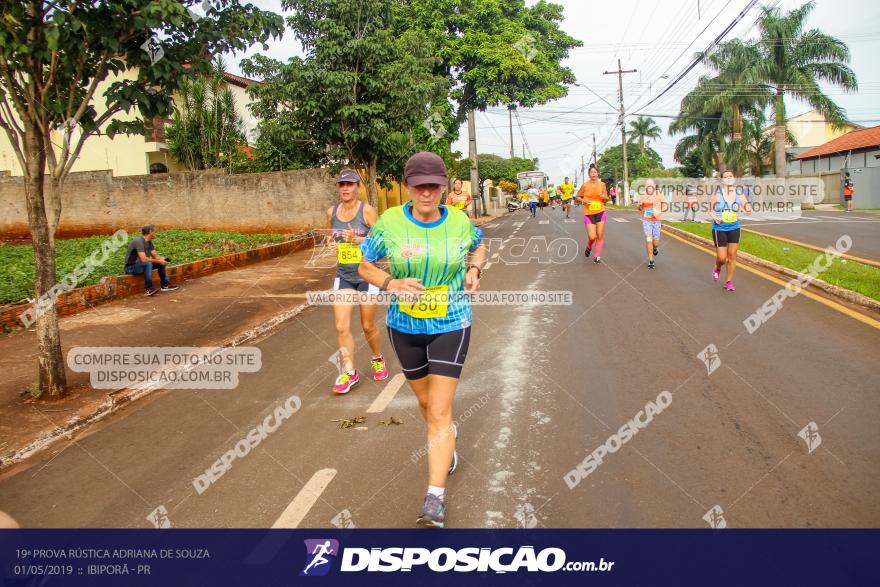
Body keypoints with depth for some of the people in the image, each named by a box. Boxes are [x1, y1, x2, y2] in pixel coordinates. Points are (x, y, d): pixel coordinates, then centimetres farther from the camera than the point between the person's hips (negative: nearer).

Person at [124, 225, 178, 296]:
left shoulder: (149, 242, 5)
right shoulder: (139, 241, -24)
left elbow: (155, 256, 6)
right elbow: (144, 259, -33)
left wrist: (161, 259, -16)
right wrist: (158, 261, -25)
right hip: (131, 267, -9)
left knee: (162, 262, 3)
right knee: (148, 264, -36)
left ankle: (165, 285, 6)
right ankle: (148, 289, -30)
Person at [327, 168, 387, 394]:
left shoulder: (367, 210, -10)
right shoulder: (332, 212, 4)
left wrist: (358, 239, -23)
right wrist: (334, 244, 1)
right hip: (343, 276, 4)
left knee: (368, 326, 9)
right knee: (341, 327, -6)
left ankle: (378, 360, 37)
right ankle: (349, 373, 7)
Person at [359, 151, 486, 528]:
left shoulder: (459, 222, -9)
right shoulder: (389, 222, -12)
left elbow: (479, 246, 14)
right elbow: (365, 267, -2)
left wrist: (474, 270, -6)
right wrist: (391, 283, -21)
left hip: (450, 326, -2)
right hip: (405, 326, 2)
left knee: (439, 411, -7)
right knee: (425, 401, 21)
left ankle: (435, 499, 0)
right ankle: (447, 440, 55)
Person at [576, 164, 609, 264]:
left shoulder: (602, 184, 2)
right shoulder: (585, 185, -4)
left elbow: (606, 199, 10)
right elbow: (578, 197, 7)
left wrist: (603, 197, -12)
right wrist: (584, 201, -12)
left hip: (600, 212, 2)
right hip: (589, 214, -2)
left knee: (600, 236, 0)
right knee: (592, 237, -8)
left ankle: (598, 256, 14)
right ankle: (589, 247, 27)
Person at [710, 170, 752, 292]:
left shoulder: (739, 194, -1)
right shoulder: (717, 194, -9)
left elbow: (749, 210, 3)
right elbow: (711, 209, 1)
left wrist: (746, 209, -20)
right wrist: (715, 217, -18)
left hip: (734, 228, 3)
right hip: (719, 229, -3)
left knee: (732, 255, 3)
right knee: (722, 258, -4)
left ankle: (729, 282, 17)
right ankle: (717, 269, 33)